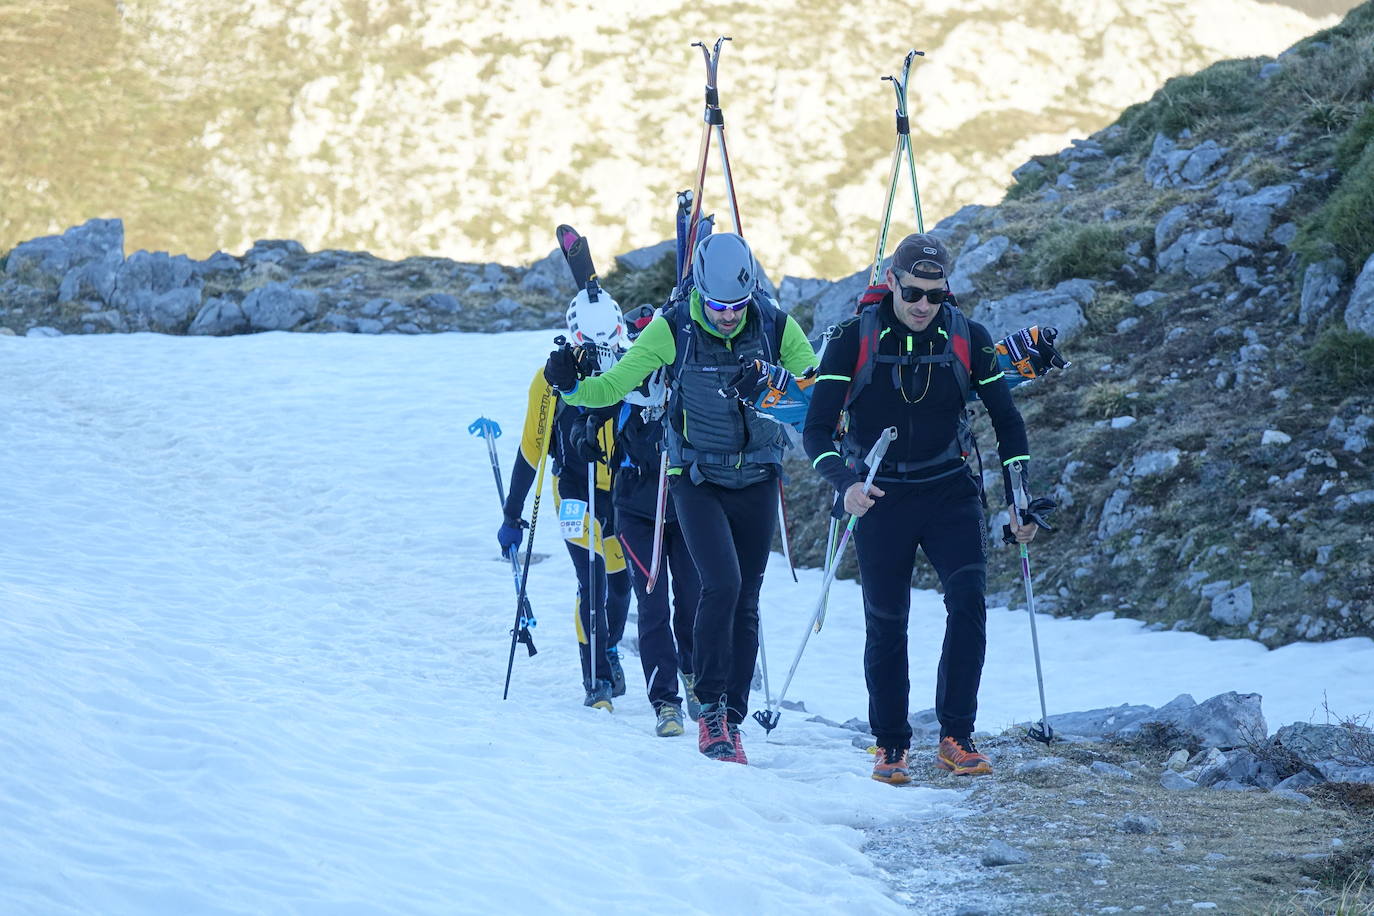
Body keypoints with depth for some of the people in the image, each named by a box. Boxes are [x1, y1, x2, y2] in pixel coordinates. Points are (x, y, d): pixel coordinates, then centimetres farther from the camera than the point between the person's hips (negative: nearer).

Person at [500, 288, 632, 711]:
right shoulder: (553, 379, -11)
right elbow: (530, 450, -5)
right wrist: (512, 515, -4)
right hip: (577, 490, -2)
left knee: (620, 580, 10)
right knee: (592, 578, -15)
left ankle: (609, 650, 38)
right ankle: (597, 680, -11)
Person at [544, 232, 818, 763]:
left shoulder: (776, 326, -6)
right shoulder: (673, 329, -11)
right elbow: (613, 385, -6)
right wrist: (571, 386, -26)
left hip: (757, 480, 3)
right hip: (697, 480, -3)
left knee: (746, 602, 5)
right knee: (722, 584, -21)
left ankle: (732, 721, 13)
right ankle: (710, 708, -12)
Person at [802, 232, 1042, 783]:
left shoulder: (967, 339, -4)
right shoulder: (854, 339, -10)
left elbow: (1007, 422, 8)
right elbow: (816, 430, -12)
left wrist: (1019, 502, 2)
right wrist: (845, 483, -30)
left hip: (951, 493, 1)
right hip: (881, 496, -1)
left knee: (968, 599, -17)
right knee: (886, 622, 1)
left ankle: (956, 737, -11)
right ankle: (891, 745, 15)